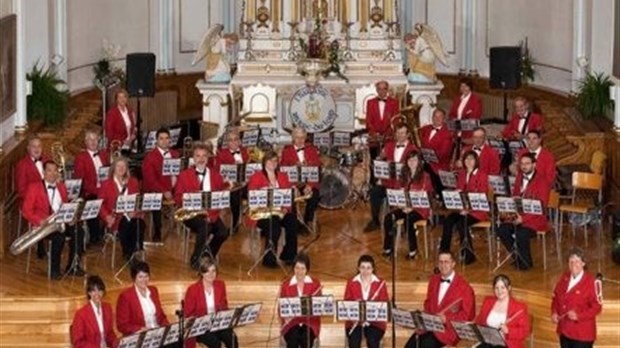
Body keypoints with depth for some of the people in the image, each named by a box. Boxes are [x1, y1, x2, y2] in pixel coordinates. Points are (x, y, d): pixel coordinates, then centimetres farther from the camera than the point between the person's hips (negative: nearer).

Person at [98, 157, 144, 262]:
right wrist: (107, 216, -14)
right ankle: (128, 254, -18)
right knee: (125, 226, -34)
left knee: (139, 224, -32)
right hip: (116, 217, -2)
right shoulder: (106, 184, 7)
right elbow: (100, 204, 3)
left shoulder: (133, 182, 15)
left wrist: (135, 210, -10)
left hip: (132, 215, 2)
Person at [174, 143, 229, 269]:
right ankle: (196, 259, -18)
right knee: (204, 226, -35)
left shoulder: (215, 173, 13)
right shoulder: (184, 175, 6)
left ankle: (208, 257, 1)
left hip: (211, 214, 3)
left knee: (223, 232, -25)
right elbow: (178, 198, 1)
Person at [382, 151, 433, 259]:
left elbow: (426, 196, -9)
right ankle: (388, 248, -12)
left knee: (408, 219, -35)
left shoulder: (425, 176, -3)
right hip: (405, 207, 5)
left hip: (420, 208, -5)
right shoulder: (404, 175, 13)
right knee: (388, 217, -21)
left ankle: (413, 250, -20)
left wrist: (412, 207, -19)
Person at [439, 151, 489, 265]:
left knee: (461, 223, -31)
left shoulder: (482, 175, -3)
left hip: (477, 210, -5)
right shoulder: (461, 174, 14)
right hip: (462, 208, 5)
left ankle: (468, 254, -17)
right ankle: (444, 251, -16)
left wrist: (469, 209, -20)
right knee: (448, 221, -24)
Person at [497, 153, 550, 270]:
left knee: (521, 233, -32)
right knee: (502, 230, -19)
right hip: (518, 216, 6)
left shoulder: (541, 182, -8)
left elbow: (541, 207, -13)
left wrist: (523, 218, -23)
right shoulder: (519, 178, 13)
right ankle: (518, 256, 1)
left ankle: (526, 262, -7)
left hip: (535, 218, -6)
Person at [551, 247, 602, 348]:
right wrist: (554, 312, -3)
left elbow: (597, 307, -15)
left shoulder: (591, 282, -17)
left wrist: (579, 315, -25)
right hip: (564, 330, 7)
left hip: (582, 334, -7)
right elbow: (556, 297, 15)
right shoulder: (565, 278, 5)